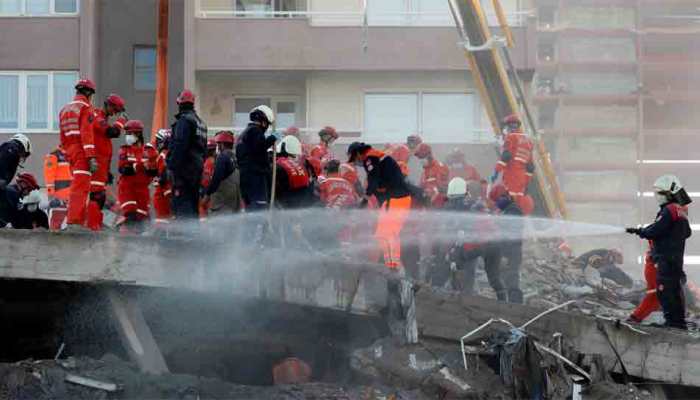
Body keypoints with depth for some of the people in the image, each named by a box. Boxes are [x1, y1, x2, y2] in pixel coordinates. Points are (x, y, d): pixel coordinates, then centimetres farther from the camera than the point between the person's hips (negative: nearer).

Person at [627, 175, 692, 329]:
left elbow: (654, 231, -19)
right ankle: (680, 321, 19)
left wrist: (639, 231, -4)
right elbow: (687, 232, 25)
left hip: (666, 258, -10)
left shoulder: (669, 211, -17)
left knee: (664, 289, -9)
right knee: (675, 289, 14)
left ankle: (672, 320, -11)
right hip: (677, 257, 10)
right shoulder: (682, 210, 14)